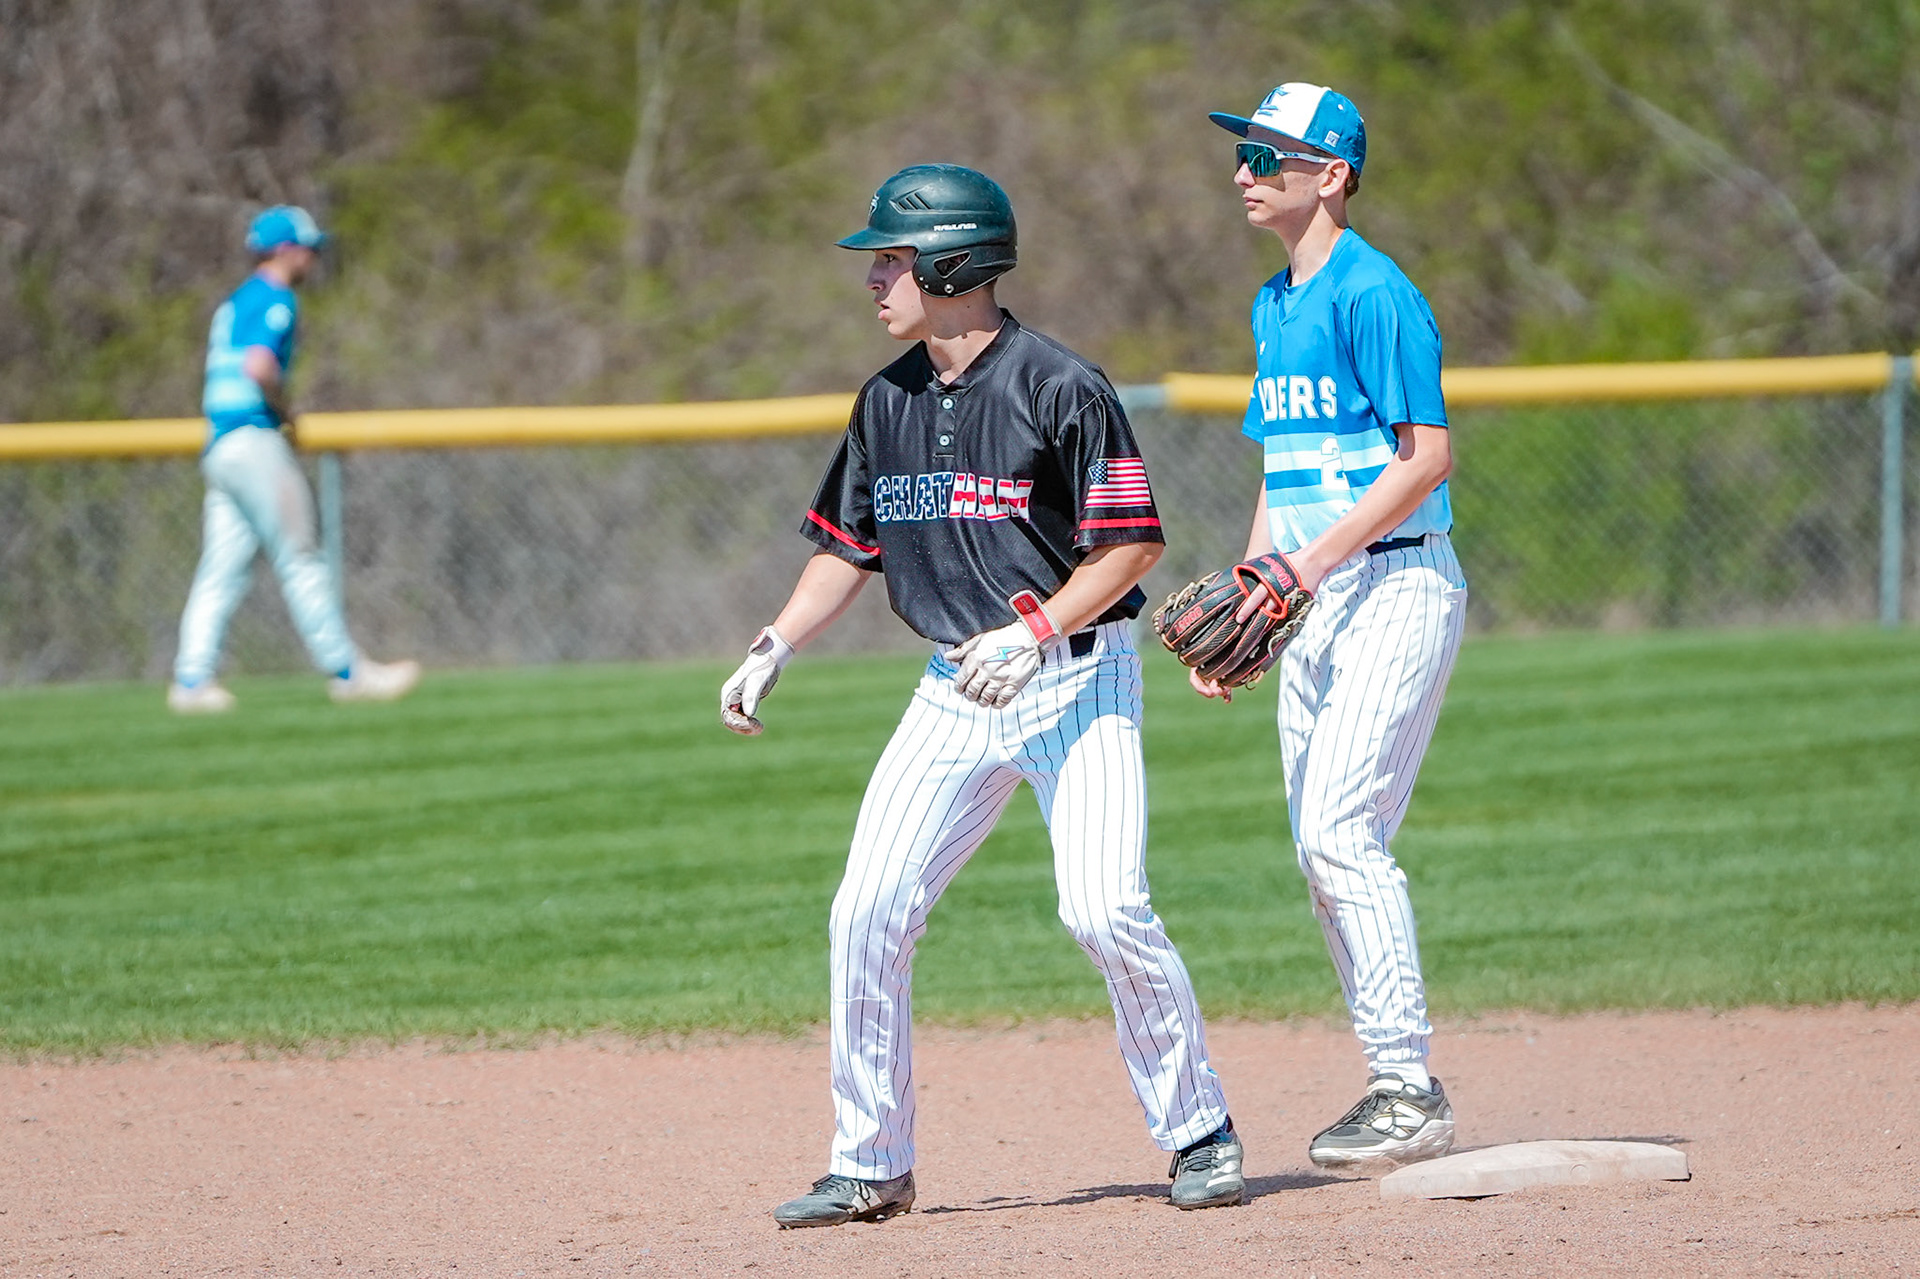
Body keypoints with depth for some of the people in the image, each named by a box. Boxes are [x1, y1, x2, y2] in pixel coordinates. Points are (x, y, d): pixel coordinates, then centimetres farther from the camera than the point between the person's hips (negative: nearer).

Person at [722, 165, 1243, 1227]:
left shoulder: (1059, 387, -13)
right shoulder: (887, 401, 8)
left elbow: (1133, 542, -14)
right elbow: (847, 546, 17)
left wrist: (1034, 632, -23)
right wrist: (774, 648, 4)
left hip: (1079, 676, -6)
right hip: (957, 691, 6)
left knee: (1104, 909, -18)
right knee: (868, 911, -3)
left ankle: (1199, 1133, 0)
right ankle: (870, 1167, 7)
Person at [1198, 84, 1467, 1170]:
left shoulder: (1372, 293, -13)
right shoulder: (1276, 306, 16)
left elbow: (1428, 454, -19)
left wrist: (1306, 565, -22)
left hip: (1397, 585, -10)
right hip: (1316, 603, 10)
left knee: (1342, 832, -15)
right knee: (1324, 847, 7)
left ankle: (1409, 1092, -12)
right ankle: (1403, 1091, 13)